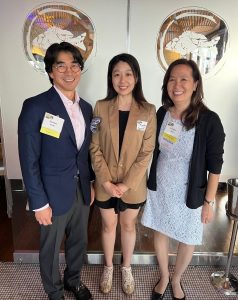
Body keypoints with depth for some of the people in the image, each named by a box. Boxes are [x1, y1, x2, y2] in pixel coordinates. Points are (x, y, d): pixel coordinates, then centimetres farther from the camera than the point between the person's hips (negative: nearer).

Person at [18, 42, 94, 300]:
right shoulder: (35, 107, -16)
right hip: (54, 194, -5)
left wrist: (90, 183, 11)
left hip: (81, 191, 6)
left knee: (79, 242, 23)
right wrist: (39, 203, -14)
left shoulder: (86, 108, 3)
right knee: (51, 249, 18)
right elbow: (29, 160, -16)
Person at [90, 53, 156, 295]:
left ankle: (126, 268, 45)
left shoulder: (148, 111, -8)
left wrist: (127, 183, -14)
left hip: (133, 185, 0)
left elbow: (146, 152, -9)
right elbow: (95, 148, -7)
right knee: (108, 225, 19)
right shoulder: (100, 107, -7)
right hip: (105, 183, 1)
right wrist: (106, 181, -13)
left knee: (128, 225, 19)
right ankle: (108, 267, 45)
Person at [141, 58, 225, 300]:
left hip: (190, 194, -3)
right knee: (160, 233, 19)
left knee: (187, 240, 18)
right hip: (159, 189, 3)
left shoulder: (209, 120, -19)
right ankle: (164, 277, 48)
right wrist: (150, 183, 10)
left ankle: (176, 279, 49)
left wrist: (209, 202, -8)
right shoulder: (162, 113, -6)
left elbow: (215, 165, -12)